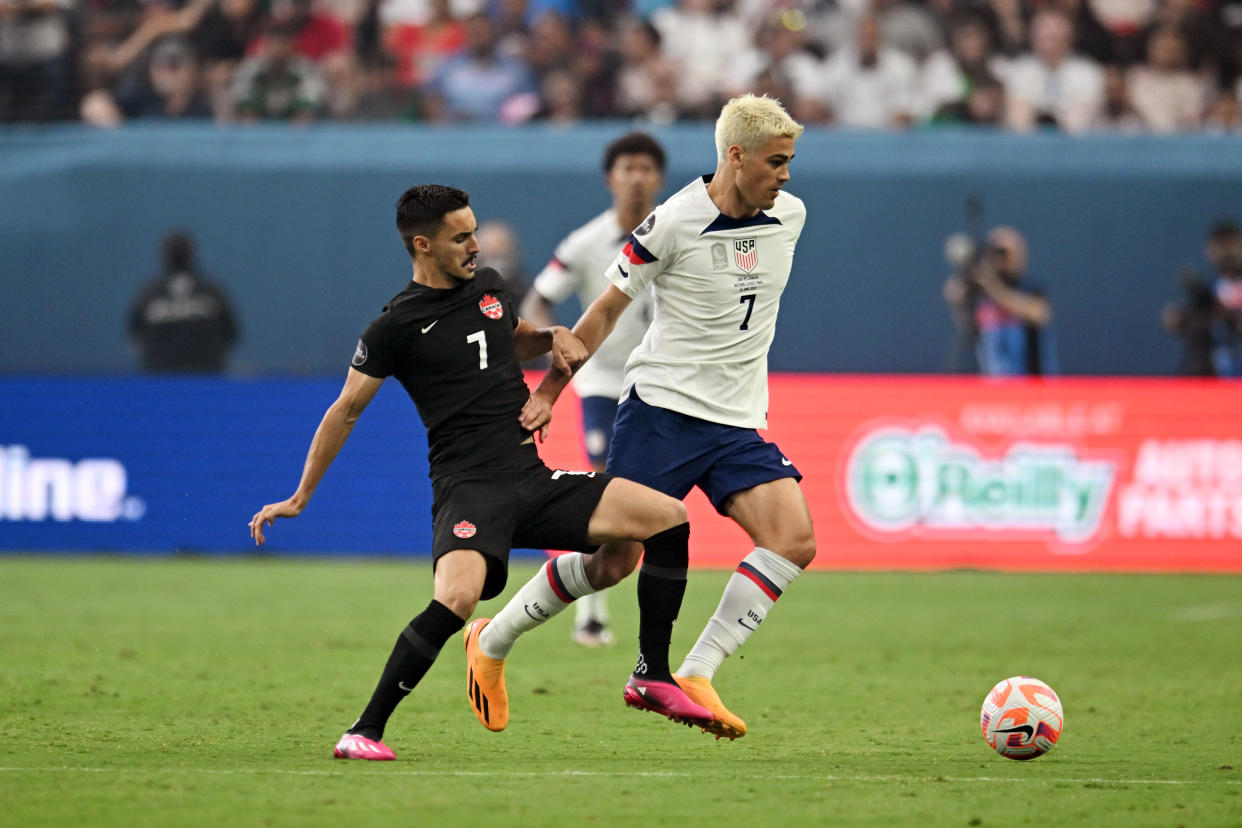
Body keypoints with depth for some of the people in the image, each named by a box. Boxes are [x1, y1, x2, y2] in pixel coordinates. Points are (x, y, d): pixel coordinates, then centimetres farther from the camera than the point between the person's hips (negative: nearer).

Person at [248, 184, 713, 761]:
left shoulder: (488, 286, 14)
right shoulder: (398, 324, -4)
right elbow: (347, 410, 4)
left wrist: (553, 338, 13)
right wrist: (300, 498, 6)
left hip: (533, 480, 7)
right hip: (468, 490, -7)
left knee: (668, 517, -6)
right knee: (456, 598, -34)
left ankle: (653, 677, 4)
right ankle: (365, 732, -21)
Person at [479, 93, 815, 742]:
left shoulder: (790, 216, 5)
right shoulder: (674, 222, -11)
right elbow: (607, 308, -2)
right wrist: (548, 391, -1)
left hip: (737, 422, 5)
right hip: (661, 407, -5)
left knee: (795, 538, -17)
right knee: (616, 558, -5)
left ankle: (695, 676, -15)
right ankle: (493, 642, 17)